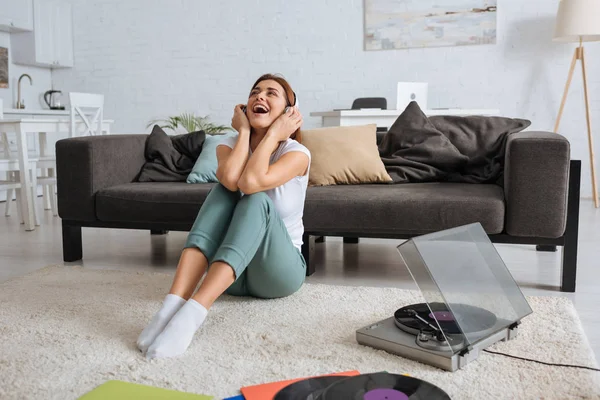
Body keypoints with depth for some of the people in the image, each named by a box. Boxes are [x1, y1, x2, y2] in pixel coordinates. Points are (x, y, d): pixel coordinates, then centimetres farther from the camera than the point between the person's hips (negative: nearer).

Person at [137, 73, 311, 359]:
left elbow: (251, 182, -30)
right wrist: (244, 131, -11)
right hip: (229, 273, 3)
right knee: (224, 188, -23)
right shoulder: (229, 145, 1)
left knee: (256, 199, -30)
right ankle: (173, 304, -41)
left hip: (279, 270, -2)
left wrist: (273, 133, -17)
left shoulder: (297, 153, -9)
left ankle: (193, 313, -47)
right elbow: (231, 179, -26)